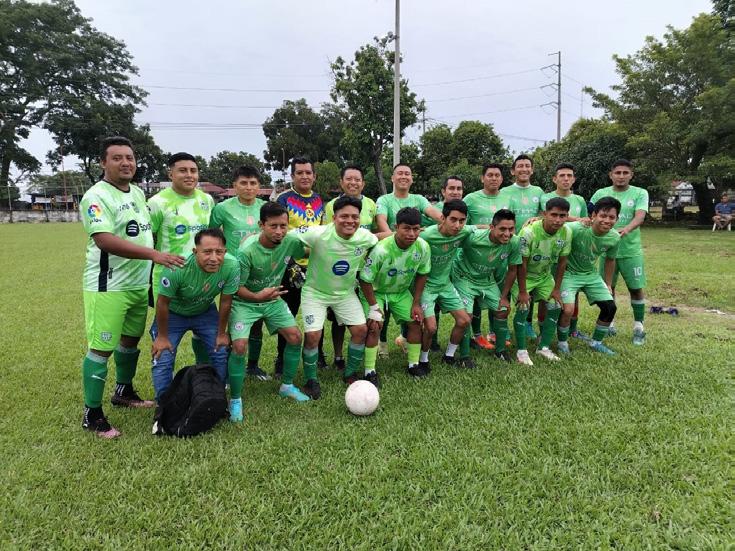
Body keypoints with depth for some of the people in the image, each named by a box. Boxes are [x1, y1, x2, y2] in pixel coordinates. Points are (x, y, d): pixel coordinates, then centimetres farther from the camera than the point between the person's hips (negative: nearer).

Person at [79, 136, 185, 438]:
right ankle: (92, 414, 10)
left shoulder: (139, 192, 11)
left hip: (140, 282, 8)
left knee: (131, 339, 19)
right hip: (108, 285, -8)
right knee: (102, 347, -2)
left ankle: (123, 391, 38)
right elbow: (105, 240, -27)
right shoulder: (96, 196, -15)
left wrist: (152, 269, 17)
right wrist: (154, 254, -33)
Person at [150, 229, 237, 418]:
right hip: (173, 313, -2)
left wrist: (221, 333, -3)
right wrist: (162, 336, -11)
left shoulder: (231, 266, -30)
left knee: (221, 353, -2)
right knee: (163, 359, -9)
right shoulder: (178, 267, -37)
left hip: (205, 312, 3)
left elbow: (225, 301, -14)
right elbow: (163, 302, -21)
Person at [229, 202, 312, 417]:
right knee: (239, 346, -19)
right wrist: (257, 296, -40)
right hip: (245, 301, -5)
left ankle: (287, 386, 20)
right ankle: (235, 400, 1)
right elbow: (236, 287, -23)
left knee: (295, 336, -1)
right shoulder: (247, 251, -31)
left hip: (273, 299, 5)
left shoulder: (291, 241, -17)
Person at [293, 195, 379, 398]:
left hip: (346, 292, 4)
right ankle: (311, 380, 13)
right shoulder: (318, 234, -30)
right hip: (315, 291, -4)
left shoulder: (366, 237, -16)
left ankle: (350, 374, 24)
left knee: (361, 330, -1)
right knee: (313, 335, -13)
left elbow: (378, 241, 7)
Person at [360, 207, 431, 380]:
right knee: (374, 327, -17)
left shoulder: (423, 247, -21)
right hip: (375, 291, -4)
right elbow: (365, 280, -24)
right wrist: (374, 307, -20)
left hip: (401, 291, 5)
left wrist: (416, 303, -3)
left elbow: (422, 274, -3)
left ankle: (414, 365, 20)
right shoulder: (381, 250, -36)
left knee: (415, 322, 2)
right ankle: (369, 372, -4)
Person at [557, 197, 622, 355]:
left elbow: (610, 260, 8)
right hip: (569, 273, -5)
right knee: (568, 309, -21)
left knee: (610, 307, 0)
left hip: (591, 275, 6)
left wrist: (608, 285, 14)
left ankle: (596, 342, 24)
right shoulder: (576, 229, -29)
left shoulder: (614, 238, -10)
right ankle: (562, 342, 8)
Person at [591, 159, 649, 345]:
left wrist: (626, 229, -38)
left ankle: (638, 327, 18)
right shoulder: (600, 194, 5)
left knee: (636, 288, 4)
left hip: (631, 250, -1)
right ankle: (609, 323, 26)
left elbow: (640, 217, -17)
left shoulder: (640, 193, -2)